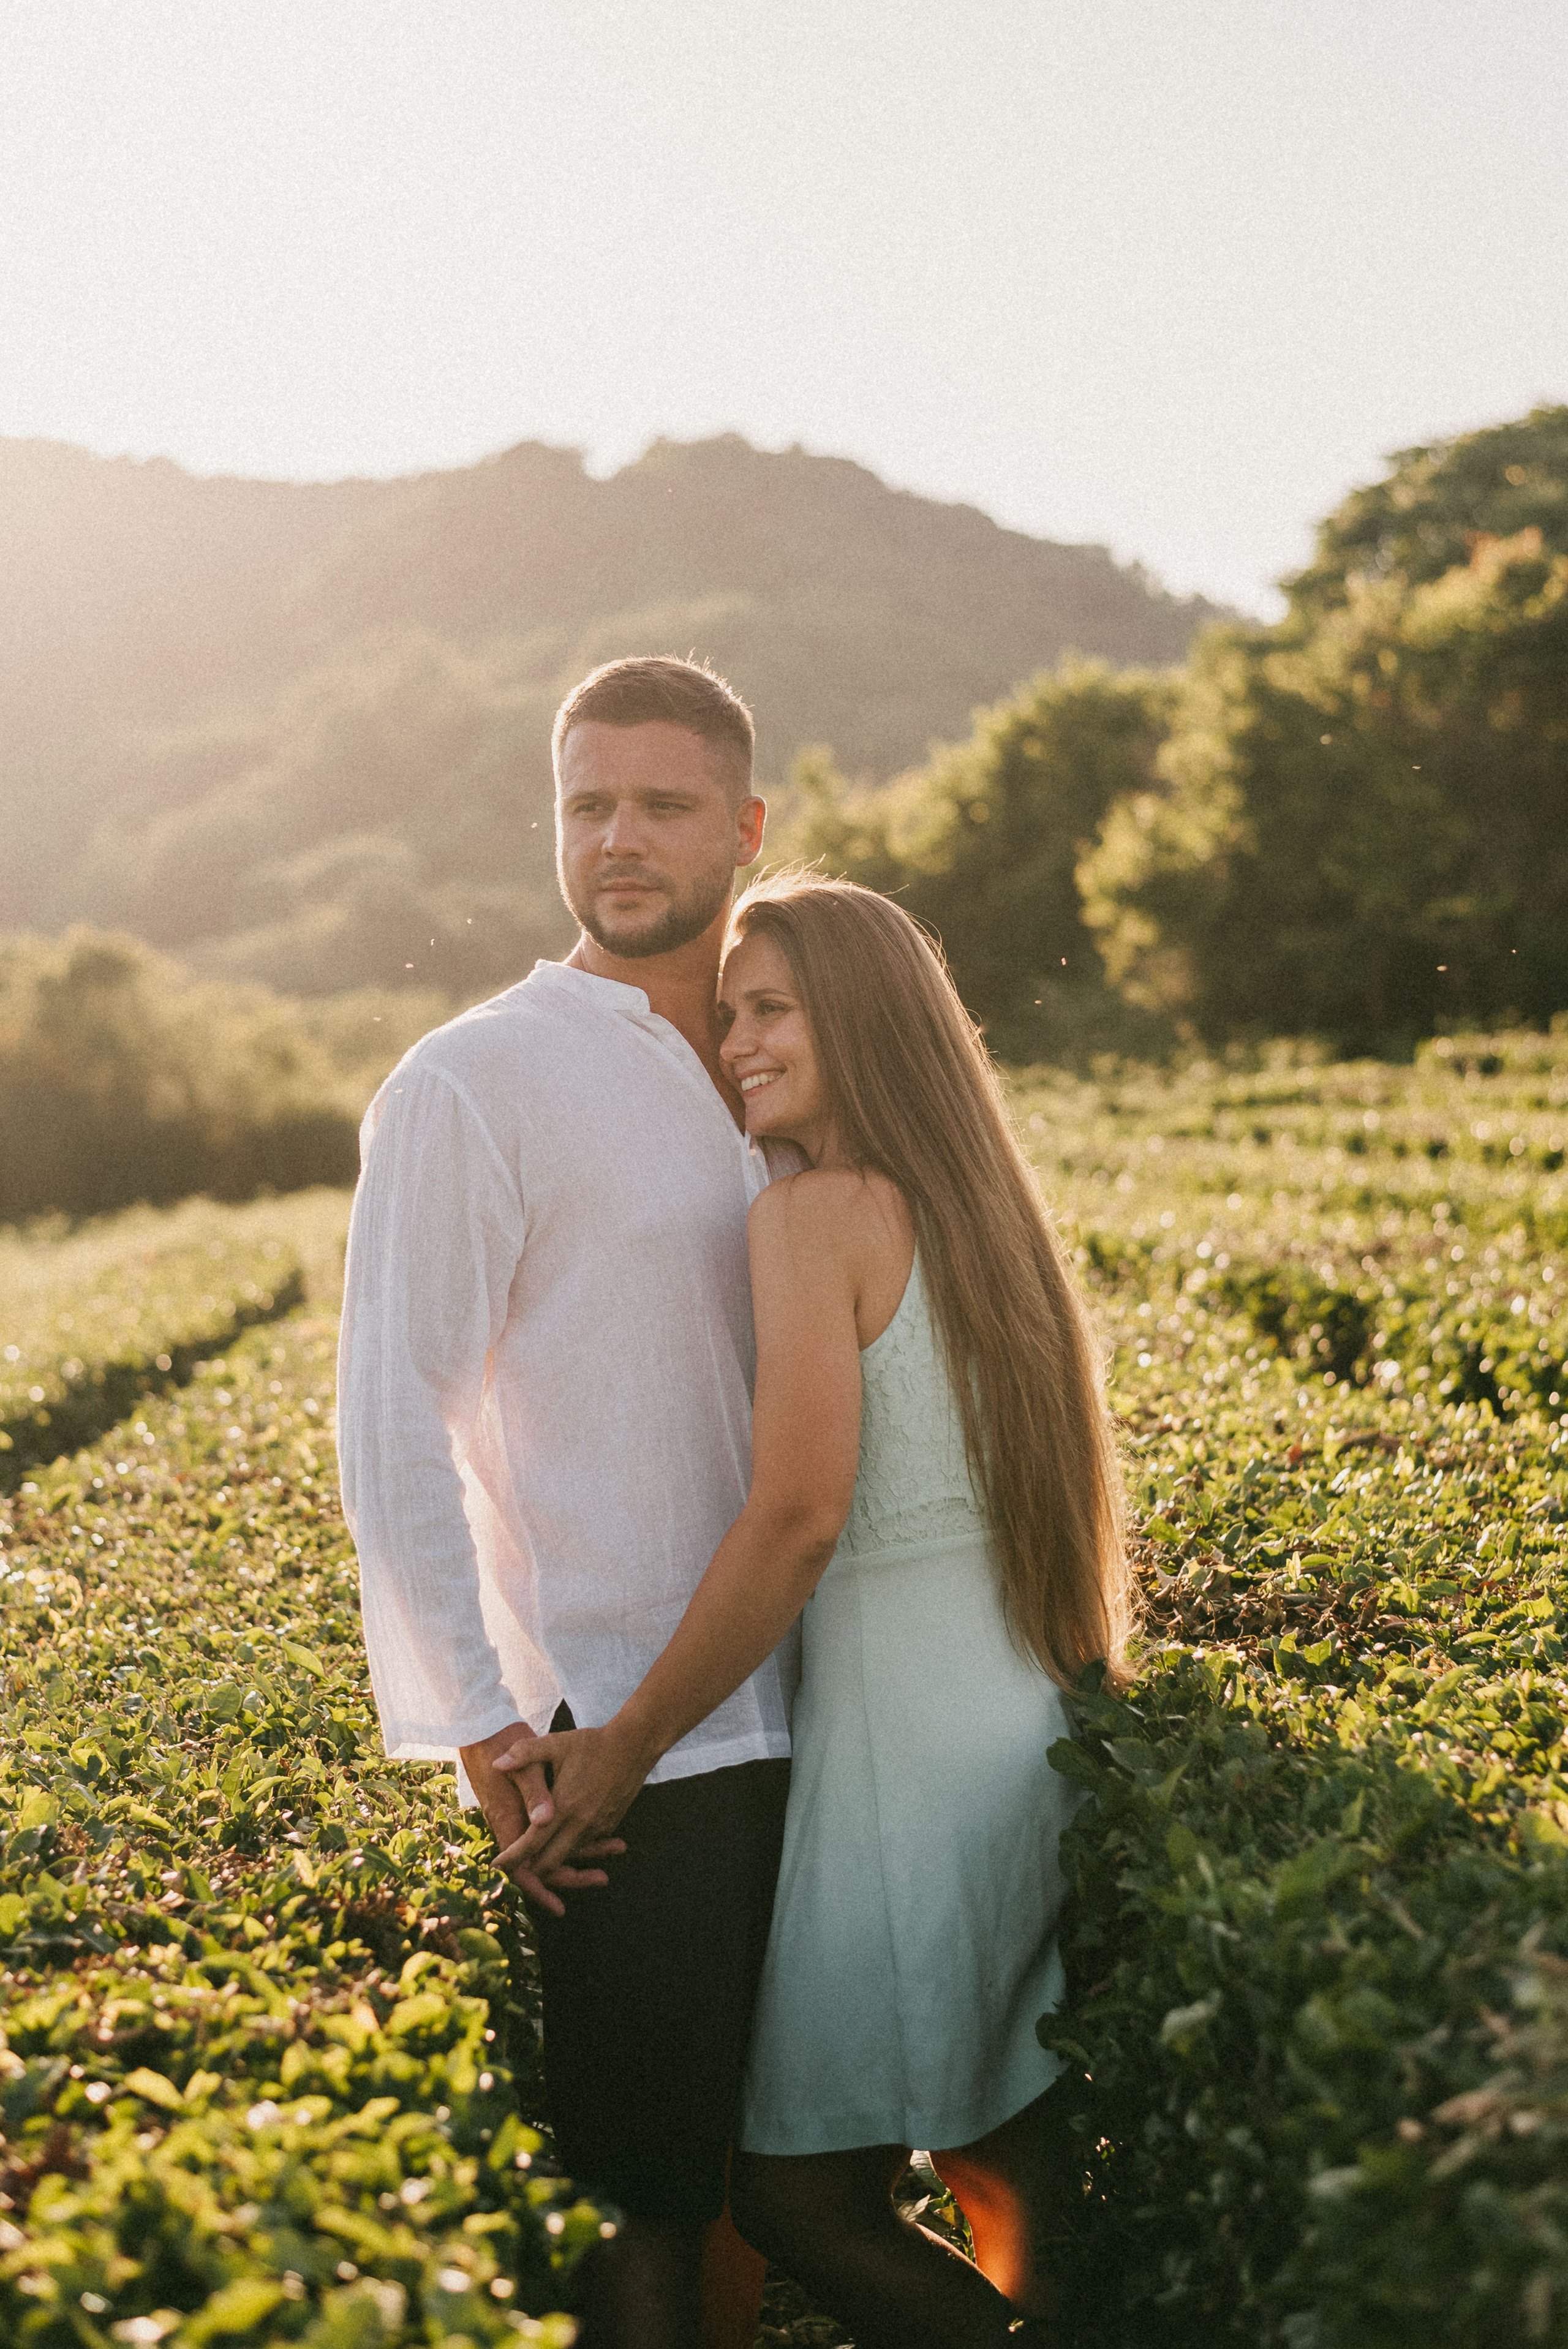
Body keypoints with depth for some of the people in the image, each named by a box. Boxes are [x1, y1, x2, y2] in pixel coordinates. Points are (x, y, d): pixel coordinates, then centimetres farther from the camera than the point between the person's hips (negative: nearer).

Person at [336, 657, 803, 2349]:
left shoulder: (756, 1090, 13)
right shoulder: (469, 1088, -8)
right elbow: (391, 1433, -11)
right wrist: (479, 1734, -14)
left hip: (786, 1720, 6)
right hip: (620, 1750, -6)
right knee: (643, 2196, 3)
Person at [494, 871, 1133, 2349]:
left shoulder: (815, 1217, -13)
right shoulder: (982, 1210, 13)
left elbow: (798, 1517, -22)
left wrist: (627, 1745, -16)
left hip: (911, 1741, -9)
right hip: (1039, 1728, 9)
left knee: (797, 2187, 4)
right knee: (1008, 2156, 17)